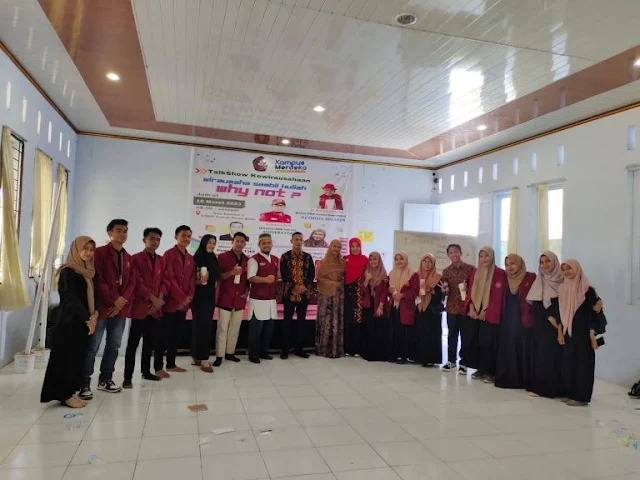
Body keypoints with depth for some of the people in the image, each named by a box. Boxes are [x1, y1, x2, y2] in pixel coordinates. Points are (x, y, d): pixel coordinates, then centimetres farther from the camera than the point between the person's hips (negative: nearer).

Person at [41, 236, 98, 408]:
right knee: (67, 358, -1)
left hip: (84, 322, 7)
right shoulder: (67, 272, -10)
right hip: (69, 322, -7)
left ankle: (70, 392, 17)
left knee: (78, 358, 9)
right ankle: (64, 395, 7)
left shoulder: (90, 273, 12)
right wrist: (87, 319, -18)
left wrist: (95, 314, -7)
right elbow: (71, 299, -16)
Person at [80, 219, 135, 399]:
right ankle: (85, 384, 5)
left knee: (114, 345, 11)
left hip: (121, 308, 6)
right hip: (102, 306, -6)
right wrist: (114, 299, -14)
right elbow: (97, 279, -11)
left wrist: (123, 300, -6)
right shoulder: (100, 252, -3)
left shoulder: (128, 258, 16)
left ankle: (105, 379, 23)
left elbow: (131, 282, 11)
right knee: (92, 347, -3)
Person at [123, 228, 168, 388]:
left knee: (150, 342, 12)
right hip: (140, 306, -5)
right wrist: (153, 298, -15)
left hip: (156, 308, 5)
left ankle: (146, 371, 24)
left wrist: (160, 299, -5)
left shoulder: (162, 260, 14)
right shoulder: (136, 258, -3)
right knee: (133, 343, -2)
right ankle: (128, 376, 3)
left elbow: (165, 281, 10)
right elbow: (138, 282, -11)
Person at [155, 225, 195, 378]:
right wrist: (182, 297, -15)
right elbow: (169, 278, -14)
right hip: (170, 301, -7)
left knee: (177, 335, 12)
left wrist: (189, 297, -2)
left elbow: (192, 280, 13)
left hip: (184, 303, 7)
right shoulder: (169, 254, -7)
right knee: (164, 335, -1)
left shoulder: (190, 258, 14)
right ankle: (158, 367, 6)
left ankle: (171, 364, 22)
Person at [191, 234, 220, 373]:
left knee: (207, 326, 10)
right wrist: (199, 281, -27)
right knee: (202, 326, -7)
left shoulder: (213, 259, 10)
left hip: (210, 296, 7)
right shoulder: (196, 258, -9)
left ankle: (197, 356, 19)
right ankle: (203, 359, -3)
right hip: (199, 296, -7)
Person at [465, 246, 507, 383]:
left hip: (491, 315, -5)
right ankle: (482, 369, 14)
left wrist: (486, 311, -13)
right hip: (477, 314, 5)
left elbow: (499, 296, -10)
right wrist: (471, 308, -4)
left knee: (491, 343, -4)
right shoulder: (475, 274, 12)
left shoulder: (500, 273, -6)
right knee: (480, 342, 4)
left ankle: (491, 372, 4)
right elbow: (471, 292, 11)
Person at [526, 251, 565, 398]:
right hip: (541, 326, 3)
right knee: (541, 354, 3)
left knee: (555, 355, -2)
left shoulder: (563, 281, -3)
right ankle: (538, 386, 8)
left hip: (558, 326, -3)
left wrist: (561, 328, -16)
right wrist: (550, 318, -15)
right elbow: (537, 305, 0)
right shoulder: (539, 282, 8)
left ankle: (554, 388, 6)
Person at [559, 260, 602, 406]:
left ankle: (581, 397, 6)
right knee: (568, 363, 7)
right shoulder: (562, 288, 7)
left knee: (583, 363, 0)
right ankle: (571, 394, 17)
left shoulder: (587, 289, -9)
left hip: (583, 332, -6)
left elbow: (592, 313, -11)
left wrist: (592, 335, -15)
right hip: (569, 332, 6)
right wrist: (560, 332, 9)